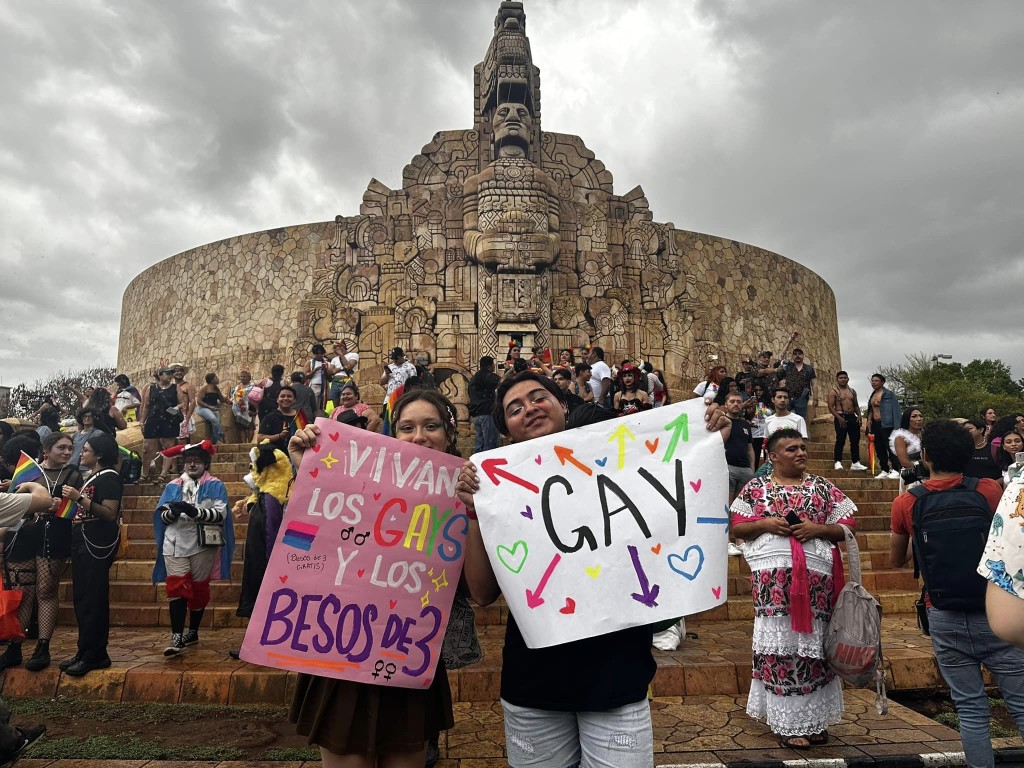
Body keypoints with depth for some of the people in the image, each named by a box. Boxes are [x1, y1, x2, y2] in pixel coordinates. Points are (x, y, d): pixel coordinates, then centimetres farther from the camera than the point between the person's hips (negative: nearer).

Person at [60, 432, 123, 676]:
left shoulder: (109, 477, -11)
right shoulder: (91, 477, 18)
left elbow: (110, 513, -22)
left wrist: (79, 497, -23)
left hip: (98, 544, -10)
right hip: (83, 542, 10)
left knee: (93, 600, -6)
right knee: (81, 599, 12)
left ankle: (94, 655, 1)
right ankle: (86, 652, 21)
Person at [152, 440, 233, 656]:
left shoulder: (215, 486, 2)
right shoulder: (173, 486, 13)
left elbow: (221, 514, -11)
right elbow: (162, 515, 7)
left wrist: (196, 512, -24)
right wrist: (173, 511, -15)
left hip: (203, 545, -2)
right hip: (175, 545, 2)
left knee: (198, 588, 8)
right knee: (176, 588, -7)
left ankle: (192, 632, 22)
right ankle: (177, 637, -7)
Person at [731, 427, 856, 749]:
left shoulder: (822, 487, 10)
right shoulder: (755, 487, 6)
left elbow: (847, 527, 8)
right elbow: (737, 527, 5)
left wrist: (818, 529, -9)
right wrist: (764, 523, -12)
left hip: (815, 575, 2)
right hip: (773, 575, -1)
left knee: (813, 642, 5)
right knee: (779, 642, -2)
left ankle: (814, 718, 19)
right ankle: (789, 722, 8)